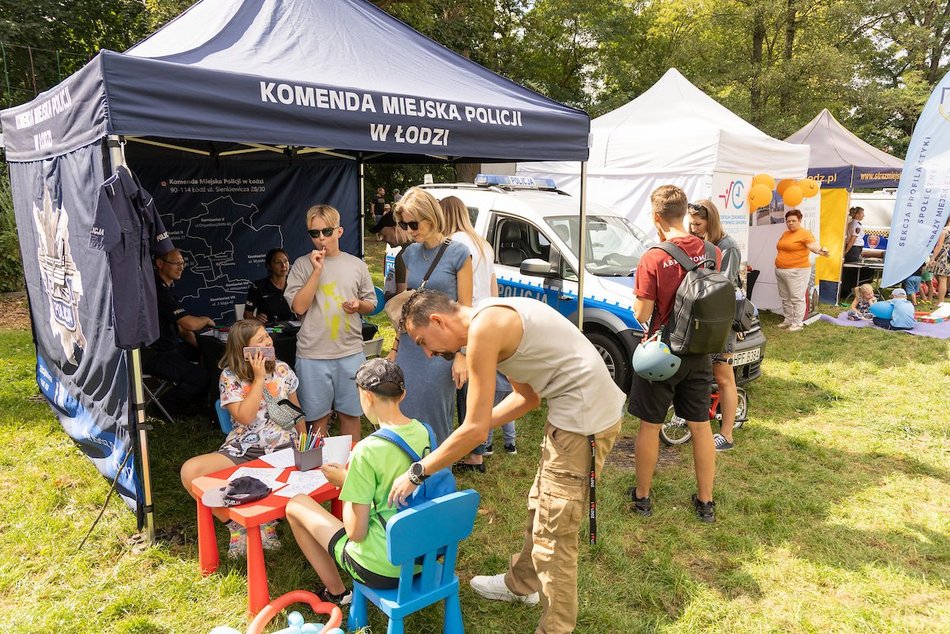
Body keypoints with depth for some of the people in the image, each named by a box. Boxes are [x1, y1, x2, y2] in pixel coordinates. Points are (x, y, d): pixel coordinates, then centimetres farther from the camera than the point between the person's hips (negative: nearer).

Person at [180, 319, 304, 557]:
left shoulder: (282, 369, 7)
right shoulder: (229, 377, 0)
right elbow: (245, 417, -13)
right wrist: (258, 378, -13)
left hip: (284, 446, 1)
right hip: (243, 450, 0)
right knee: (190, 471, -25)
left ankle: (266, 520, -7)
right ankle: (238, 523, -5)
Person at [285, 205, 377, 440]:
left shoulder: (356, 265, 6)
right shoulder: (302, 265, 0)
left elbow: (371, 304, 15)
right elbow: (299, 307, -9)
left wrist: (359, 304, -9)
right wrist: (317, 270, -13)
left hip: (351, 352, 2)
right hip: (313, 353, -2)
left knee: (350, 413, 13)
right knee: (318, 416, 8)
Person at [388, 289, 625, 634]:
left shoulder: (482, 330, -19)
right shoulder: (493, 320, 11)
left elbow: (475, 430, -17)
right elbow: (526, 396, 19)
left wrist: (416, 472, -7)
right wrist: (472, 428, 14)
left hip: (585, 418, -10)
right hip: (579, 408, 10)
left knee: (553, 532, 0)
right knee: (540, 507, 25)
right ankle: (521, 583, 45)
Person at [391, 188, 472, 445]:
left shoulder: (458, 253, -7)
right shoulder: (410, 253, 8)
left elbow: (464, 309, -7)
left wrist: (461, 355, -10)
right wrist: (396, 347, 13)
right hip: (409, 348, 5)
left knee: (435, 418, 5)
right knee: (405, 415, 9)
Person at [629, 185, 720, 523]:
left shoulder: (653, 259, -20)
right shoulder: (711, 253, -4)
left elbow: (642, 314, -16)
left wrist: (640, 294, 2)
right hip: (699, 353, 5)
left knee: (650, 426, 10)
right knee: (701, 426, 14)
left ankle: (642, 496, 24)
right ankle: (705, 501, 26)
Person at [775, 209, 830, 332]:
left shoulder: (805, 233, -10)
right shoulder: (785, 234, 14)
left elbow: (813, 245, -25)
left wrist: (819, 250, -45)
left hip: (797, 271, -8)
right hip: (781, 271, 8)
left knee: (797, 298, -5)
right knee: (785, 298, 15)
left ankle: (797, 323, 1)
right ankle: (788, 320, 26)